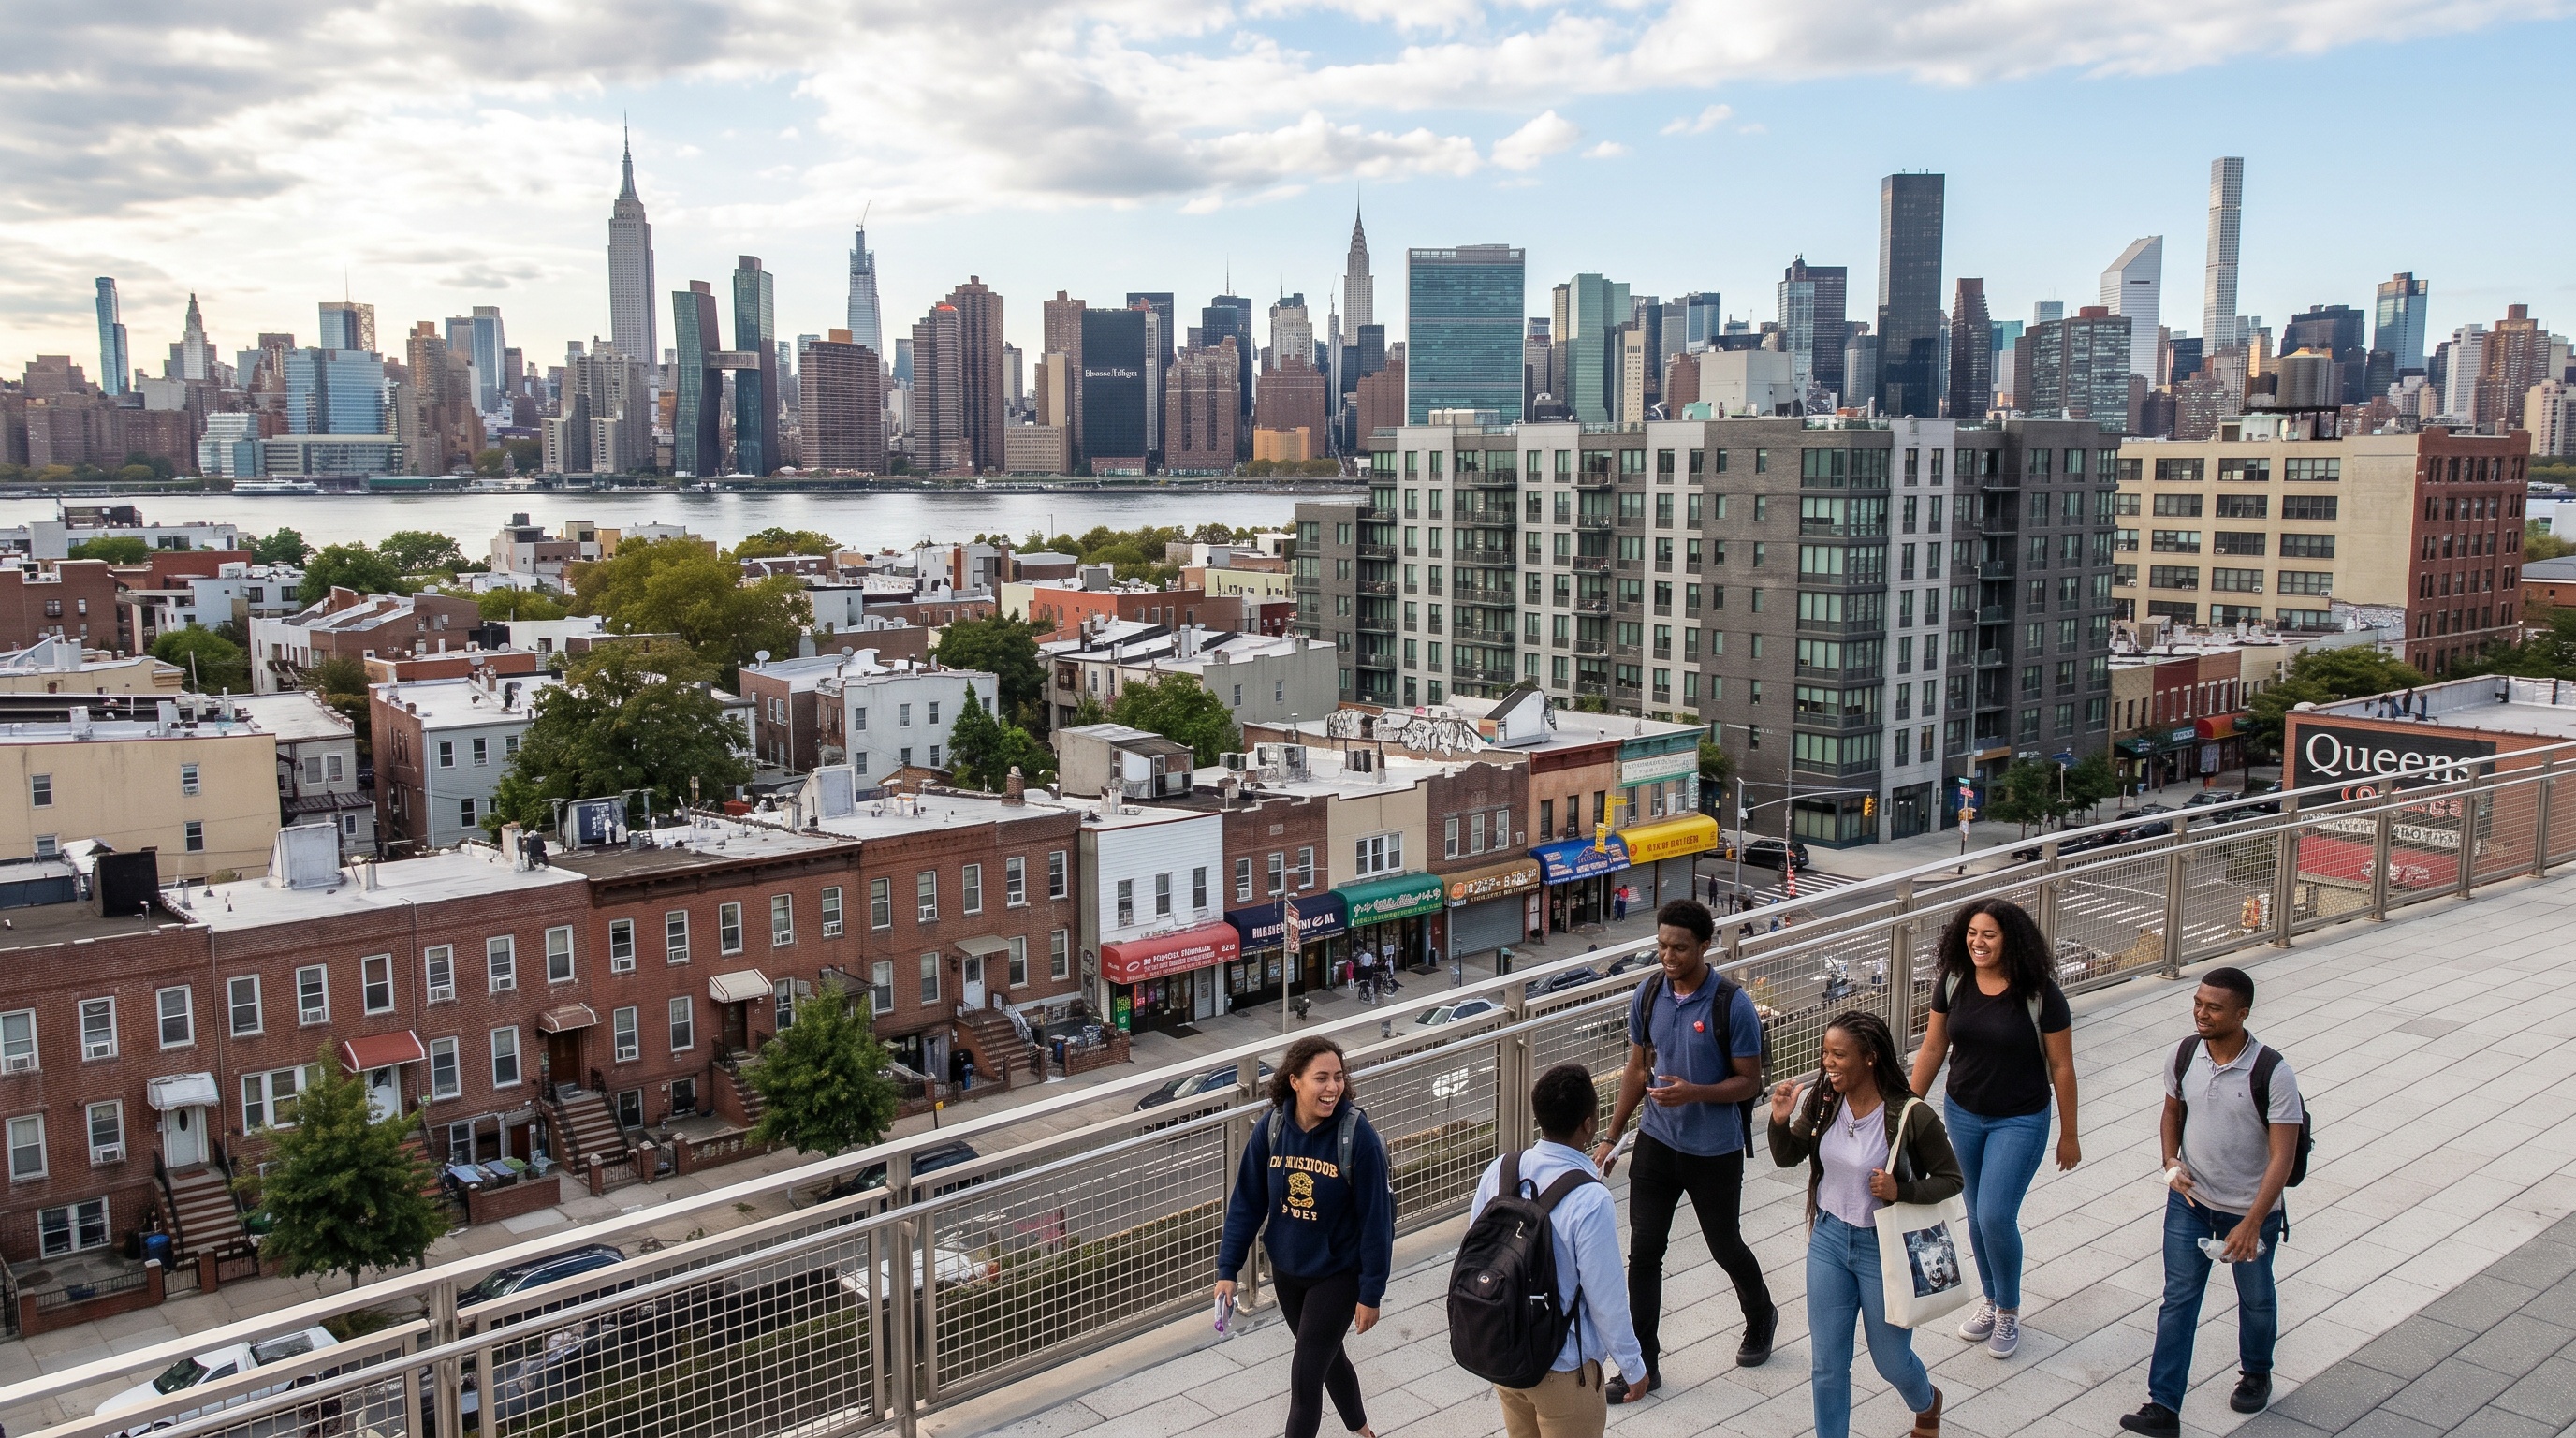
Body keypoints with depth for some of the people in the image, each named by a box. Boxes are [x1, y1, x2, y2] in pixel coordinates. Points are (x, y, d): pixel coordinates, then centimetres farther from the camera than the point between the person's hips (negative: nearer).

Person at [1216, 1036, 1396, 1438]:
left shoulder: (1357, 1135, -23)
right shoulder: (1271, 1129, -13)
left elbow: (1376, 1219, -17)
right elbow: (1246, 1203, -4)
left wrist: (1371, 1293, -15)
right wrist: (1227, 1269, -5)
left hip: (1338, 1273, -4)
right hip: (1286, 1270, 5)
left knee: (1306, 1375, -2)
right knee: (1328, 1357, 24)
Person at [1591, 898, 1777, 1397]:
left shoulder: (1732, 1004, -18)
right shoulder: (1649, 993, -3)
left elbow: (1749, 1082, -12)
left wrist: (1694, 1093, -29)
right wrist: (1611, 1137, 8)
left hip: (1715, 1150, -4)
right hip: (1657, 1141, 4)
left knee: (1725, 1247, 14)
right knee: (1644, 1249, 2)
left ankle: (1761, 1318, 45)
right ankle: (1643, 1364, 13)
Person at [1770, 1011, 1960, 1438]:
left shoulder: (1911, 1117, -22)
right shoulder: (1822, 1102, -9)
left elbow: (1951, 1178, -10)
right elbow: (1786, 1158, 3)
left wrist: (1901, 1190, -26)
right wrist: (1780, 1121, -17)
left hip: (1882, 1247, -3)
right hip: (1828, 1241, 3)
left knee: (1891, 1361, 17)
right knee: (1826, 1364, 9)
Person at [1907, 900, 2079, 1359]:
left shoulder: (2039, 993, -17)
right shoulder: (1953, 982, -6)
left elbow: (2061, 1067, -9)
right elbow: (1932, 1048, 4)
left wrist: (2068, 1135, -4)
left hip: (2020, 1122, -4)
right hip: (1963, 1114, 4)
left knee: (1996, 1216, -8)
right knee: (1977, 1214, 14)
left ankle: (2009, 1310, 16)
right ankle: (1991, 1300, 35)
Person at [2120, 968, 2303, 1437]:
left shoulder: (2272, 1073, -23)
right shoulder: (2186, 1054, -9)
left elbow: (2282, 1156, -21)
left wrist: (2251, 1224, -25)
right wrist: (2171, 1162, -7)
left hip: (2251, 1210, -3)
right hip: (2189, 1203, 3)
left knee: (2255, 1298, 20)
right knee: (2178, 1300, 1)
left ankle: (2255, 1374, 46)